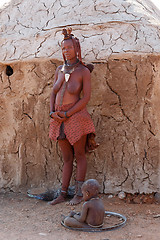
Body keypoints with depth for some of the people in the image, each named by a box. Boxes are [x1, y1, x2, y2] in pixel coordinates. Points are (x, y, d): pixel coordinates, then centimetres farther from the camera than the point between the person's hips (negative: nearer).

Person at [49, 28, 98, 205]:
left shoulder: (84, 71, -6)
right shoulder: (59, 70, 9)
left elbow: (86, 97, -12)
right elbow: (53, 94, 12)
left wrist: (67, 114, -14)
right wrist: (52, 113, -4)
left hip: (76, 117, -5)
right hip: (59, 119, 5)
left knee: (79, 156, 7)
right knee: (67, 159, 12)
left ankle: (79, 193, 18)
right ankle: (63, 194, 19)